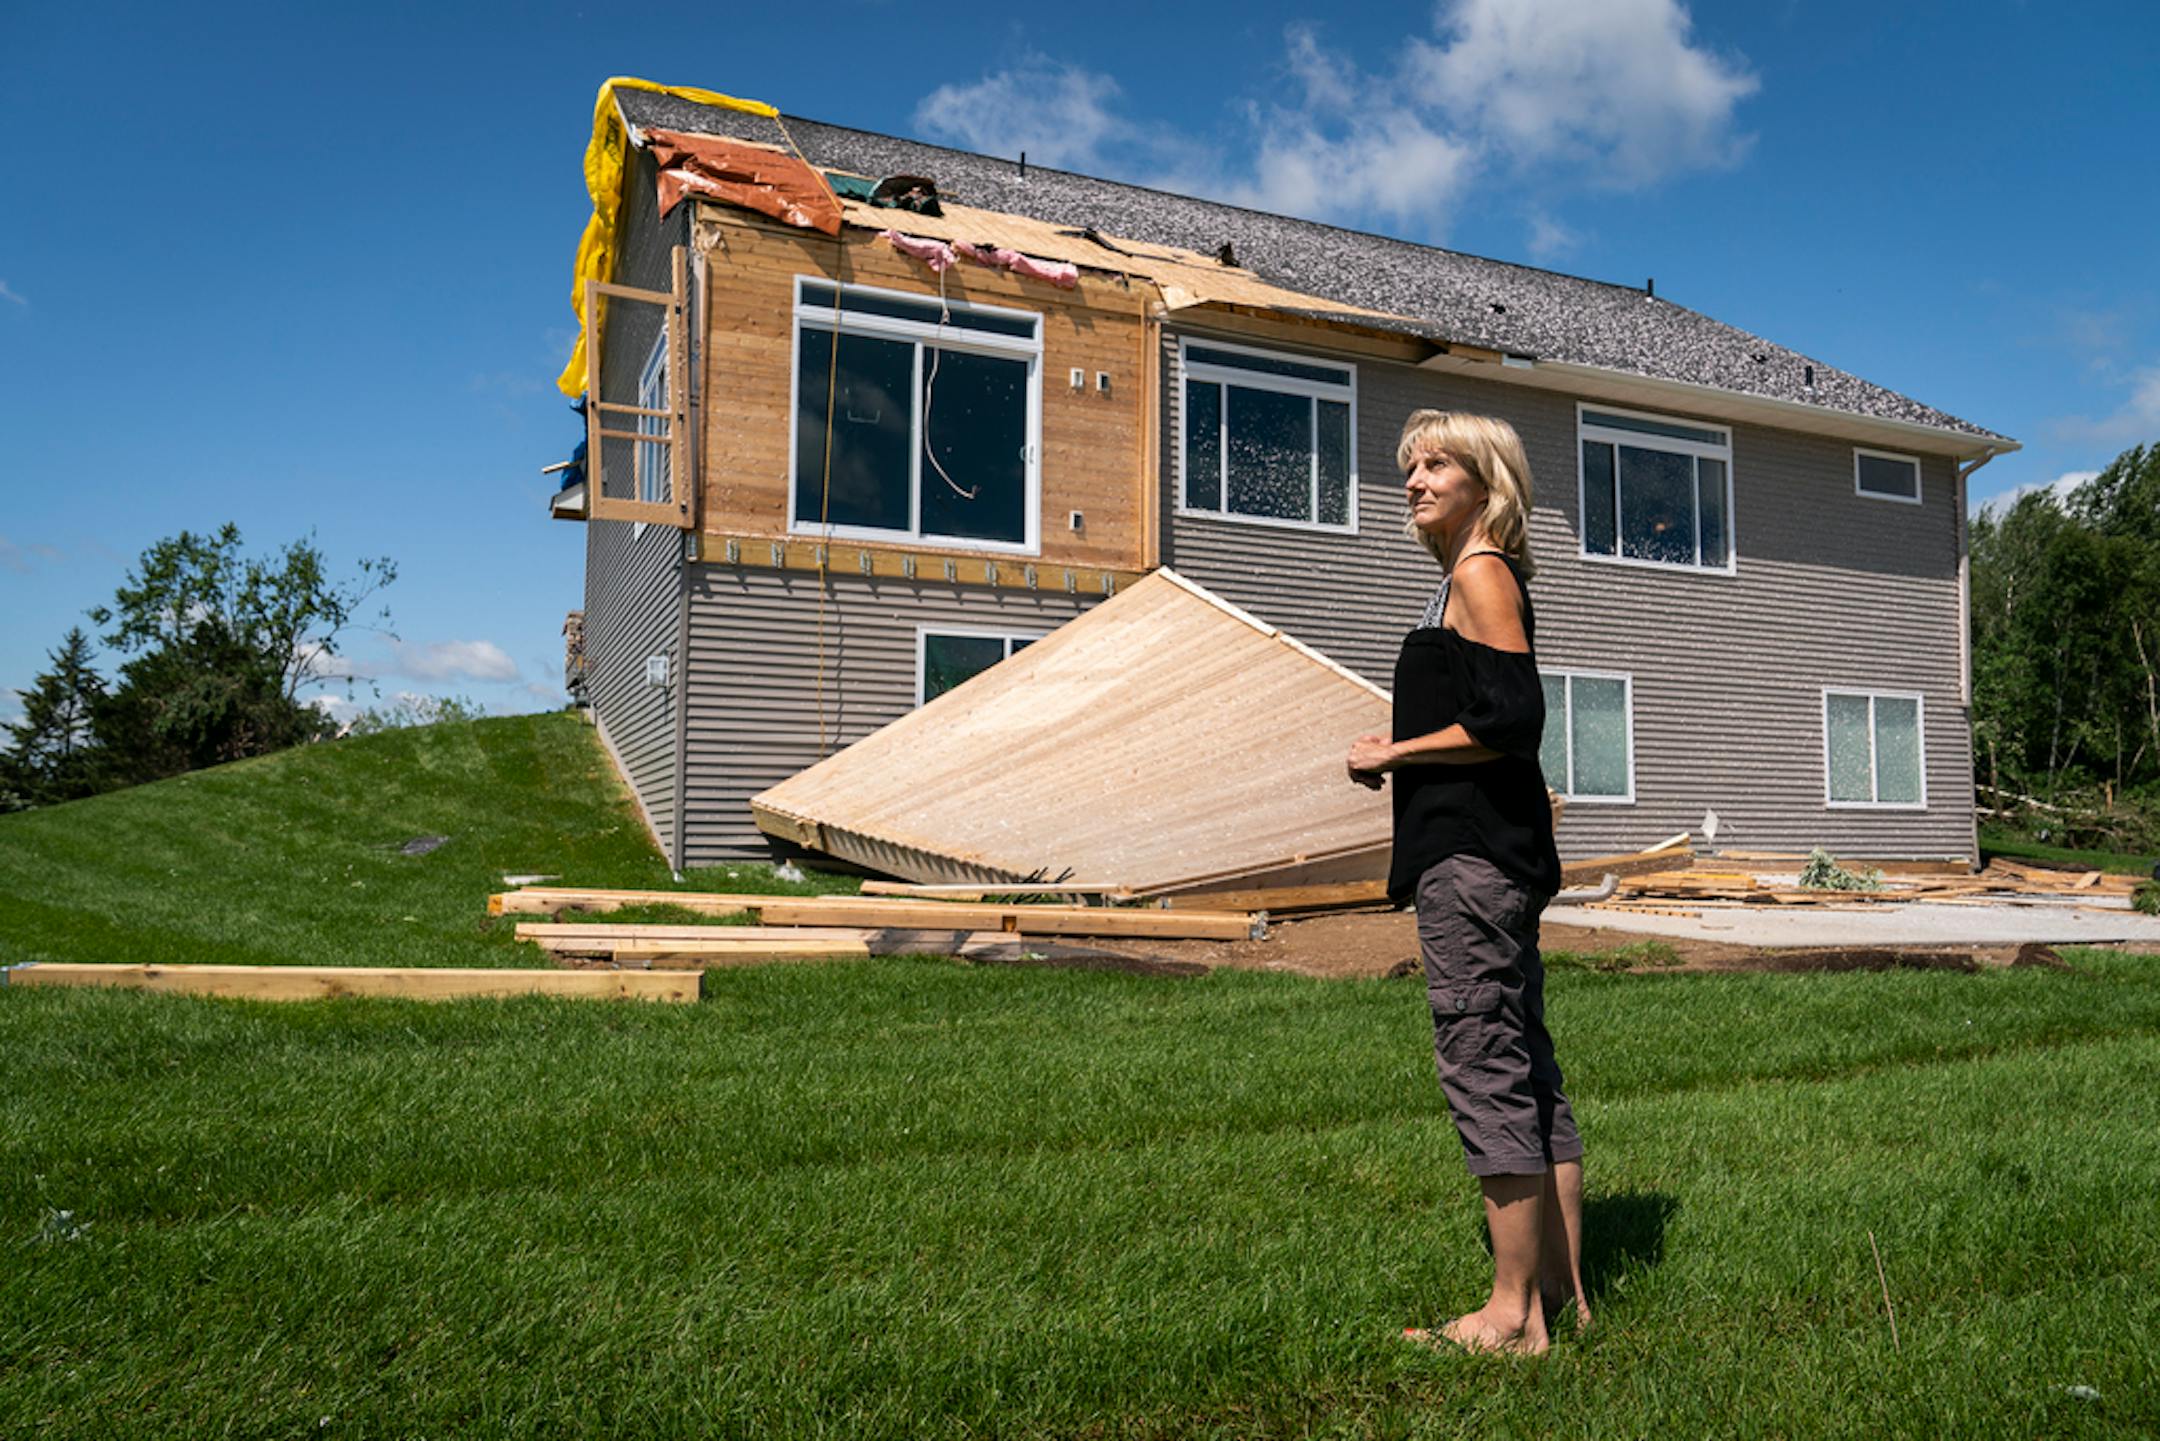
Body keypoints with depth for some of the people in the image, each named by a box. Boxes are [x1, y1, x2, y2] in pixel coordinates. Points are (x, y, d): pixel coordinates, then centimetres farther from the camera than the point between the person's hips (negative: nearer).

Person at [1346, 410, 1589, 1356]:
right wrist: (1400, 754, 13)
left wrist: (1394, 753, -10)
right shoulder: (1480, 578, 20)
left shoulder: (1479, 574, -9)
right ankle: (1562, 1290, 21)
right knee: (1524, 1070, 12)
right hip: (1499, 853, 11)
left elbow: (1511, 720, -19)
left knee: (1486, 1069, -6)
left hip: (1471, 856, -11)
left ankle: (1514, 1314, 2)